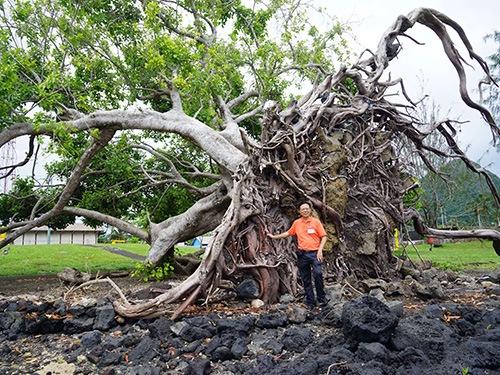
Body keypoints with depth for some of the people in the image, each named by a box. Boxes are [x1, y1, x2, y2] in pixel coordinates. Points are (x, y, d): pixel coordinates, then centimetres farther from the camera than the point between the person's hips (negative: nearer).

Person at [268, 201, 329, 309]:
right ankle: (310, 302, 14)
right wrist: (274, 237, 27)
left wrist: (320, 250, -9)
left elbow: (324, 236, 2)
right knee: (306, 279, 5)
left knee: (317, 274, -19)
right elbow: (288, 233, 24)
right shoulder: (297, 223, 10)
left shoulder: (316, 222, 2)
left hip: (314, 253, -3)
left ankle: (322, 298, -2)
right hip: (302, 254, 3)